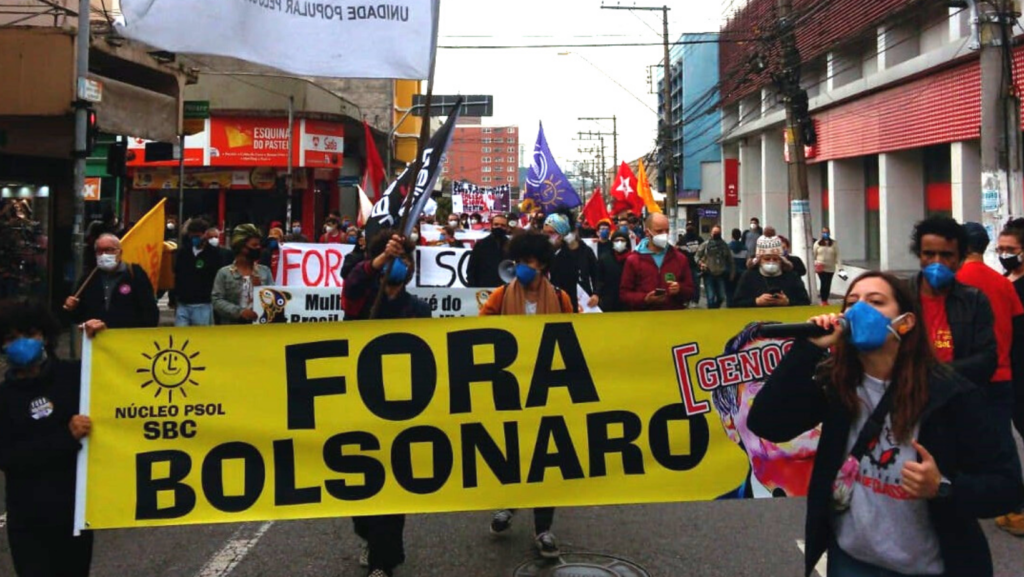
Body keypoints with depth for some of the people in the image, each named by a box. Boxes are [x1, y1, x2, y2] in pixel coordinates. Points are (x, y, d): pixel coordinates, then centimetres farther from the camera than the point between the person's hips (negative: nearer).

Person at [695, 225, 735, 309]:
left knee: (721, 297, 4)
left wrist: (732, 272, 7)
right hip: (709, 274, -3)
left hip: (721, 275, 3)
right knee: (711, 297, -7)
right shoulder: (705, 245, 2)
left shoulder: (725, 245, 9)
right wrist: (701, 263, -16)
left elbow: (730, 260, 13)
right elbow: (697, 256, 3)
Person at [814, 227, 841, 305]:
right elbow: (814, 255, 5)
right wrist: (814, 265, 1)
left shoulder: (834, 243, 2)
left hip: (830, 268, 2)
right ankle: (823, 301, -5)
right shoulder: (817, 243, 1)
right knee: (823, 283, -13)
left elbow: (837, 256, -1)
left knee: (828, 284, 6)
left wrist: (840, 266, -8)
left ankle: (826, 300, 18)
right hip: (821, 268, -2)